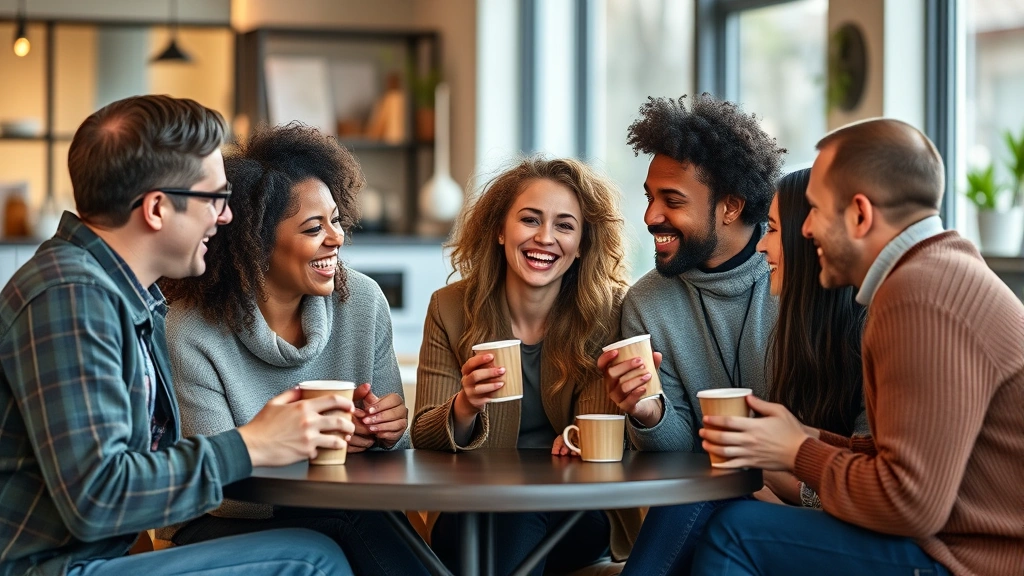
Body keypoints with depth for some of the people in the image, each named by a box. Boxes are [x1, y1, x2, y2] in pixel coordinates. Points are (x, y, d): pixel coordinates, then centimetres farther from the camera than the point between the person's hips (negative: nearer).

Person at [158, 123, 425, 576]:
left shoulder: (363, 302, -1)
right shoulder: (191, 334, -16)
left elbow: (389, 444, 8)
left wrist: (389, 431, -15)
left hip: (347, 512, 4)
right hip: (230, 522, -3)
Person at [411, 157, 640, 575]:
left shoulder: (605, 314, -2)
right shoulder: (451, 309, 0)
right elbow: (423, 441, -3)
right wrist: (465, 407, -26)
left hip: (575, 512, -1)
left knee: (520, 515, -32)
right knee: (509, 513, -32)